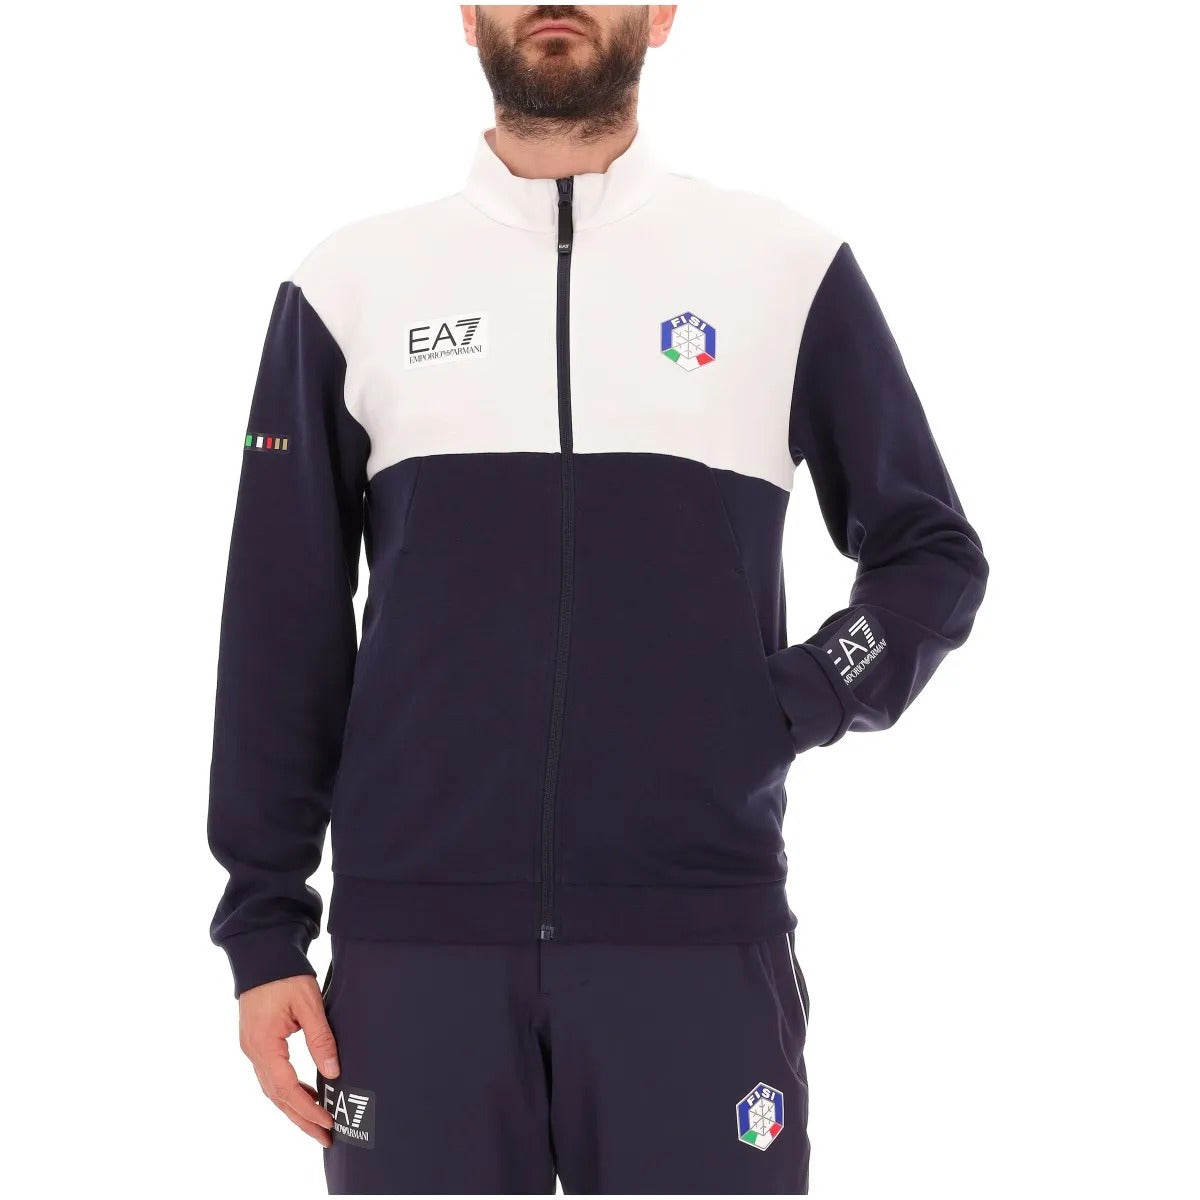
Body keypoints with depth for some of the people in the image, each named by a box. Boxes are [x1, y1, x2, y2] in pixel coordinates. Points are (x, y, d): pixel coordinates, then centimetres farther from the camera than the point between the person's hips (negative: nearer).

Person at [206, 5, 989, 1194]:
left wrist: (794, 710, -4)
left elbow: (933, 554, 12)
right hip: (412, 942, 1)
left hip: (701, 941, 0)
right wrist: (264, 932, 4)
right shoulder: (349, 285, 7)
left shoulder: (790, 269, 5)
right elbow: (282, 636, 8)